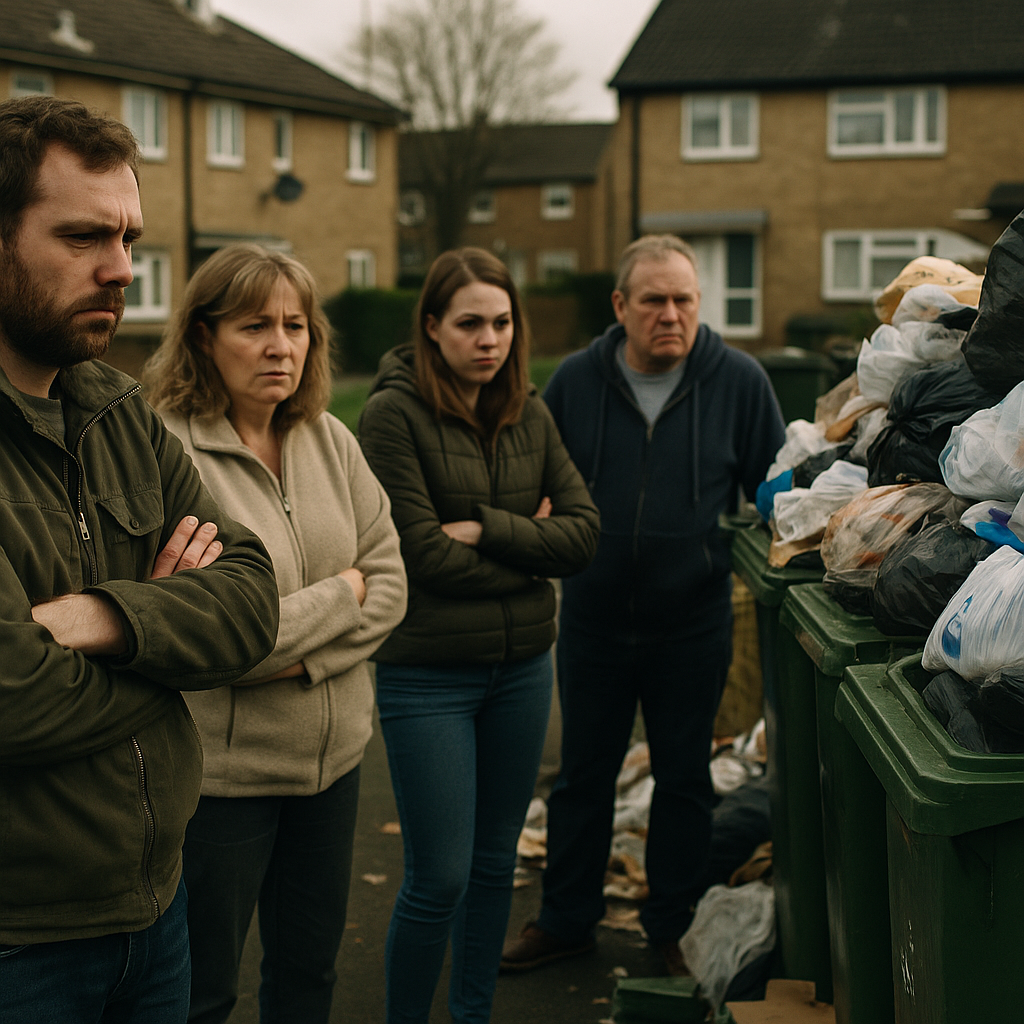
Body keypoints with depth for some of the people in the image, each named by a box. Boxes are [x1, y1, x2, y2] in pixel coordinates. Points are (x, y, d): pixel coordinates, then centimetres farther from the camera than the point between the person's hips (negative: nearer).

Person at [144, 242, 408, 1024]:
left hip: (332, 754, 6)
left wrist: (307, 657, -14)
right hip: (219, 771, -6)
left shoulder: (331, 440, 2)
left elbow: (389, 581, 3)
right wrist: (339, 596, -10)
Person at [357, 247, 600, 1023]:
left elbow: (584, 529, -1)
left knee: (496, 862, 17)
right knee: (440, 879, 0)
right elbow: (424, 556, -17)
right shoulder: (394, 414, -11)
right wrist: (532, 546, -8)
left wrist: (488, 530, -14)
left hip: (523, 666, 5)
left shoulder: (529, 413, 5)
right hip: (429, 674, -5)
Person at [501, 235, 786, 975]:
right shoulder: (576, 380, -2)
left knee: (684, 782, 13)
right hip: (593, 621, 1)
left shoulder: (740, 380, -6)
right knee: (583, 776, 15)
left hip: (693, 627, -1)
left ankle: (670, 930, 31)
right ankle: (567, 920, 33)